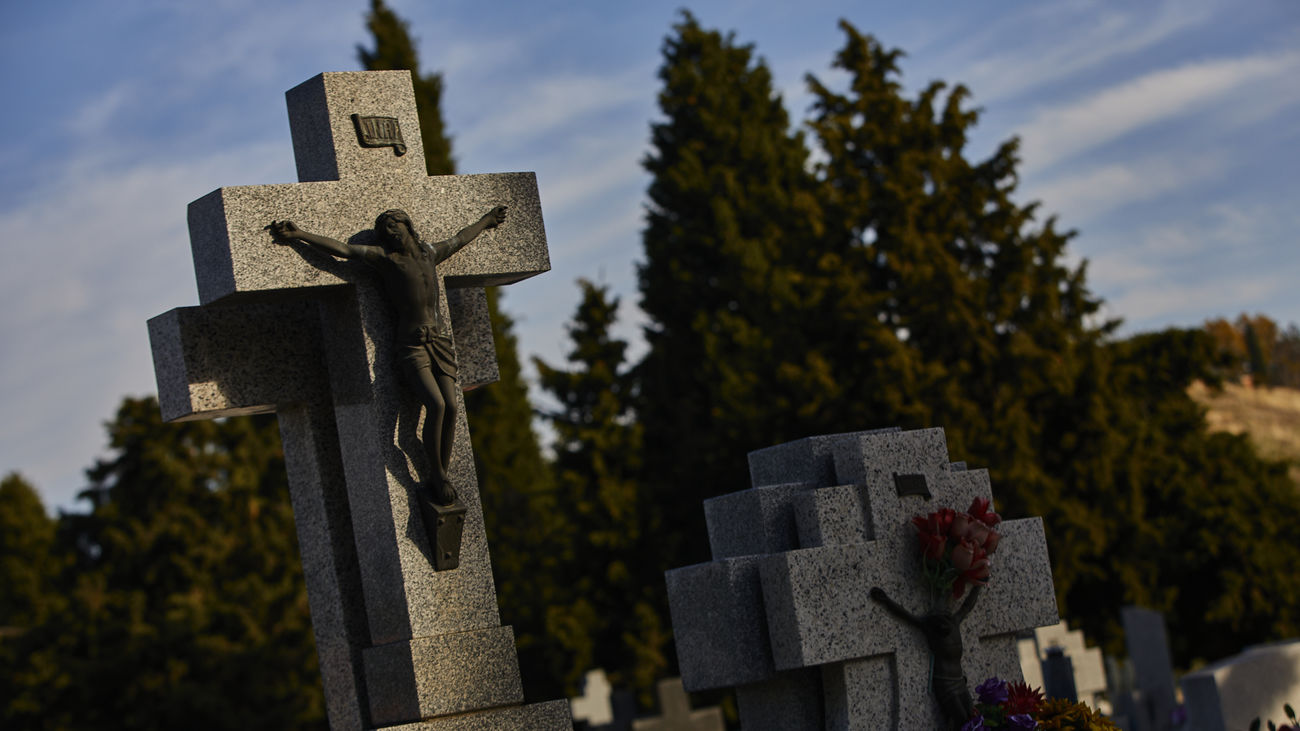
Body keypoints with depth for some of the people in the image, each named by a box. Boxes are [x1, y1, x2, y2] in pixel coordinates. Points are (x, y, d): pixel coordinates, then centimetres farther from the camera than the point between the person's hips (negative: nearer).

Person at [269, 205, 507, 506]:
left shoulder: (430, 253, 16)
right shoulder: (385, 257, 0)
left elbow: (460, 238, 35)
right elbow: (343, 248, -10)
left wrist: (485, 221, 51)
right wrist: (298, 235, -20)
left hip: (440, 340, 5)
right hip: (412, 344, -5)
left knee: (451, 407, -9)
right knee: (436, 405, -21)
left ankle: (442, 476, 6)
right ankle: (437, 475, -5)